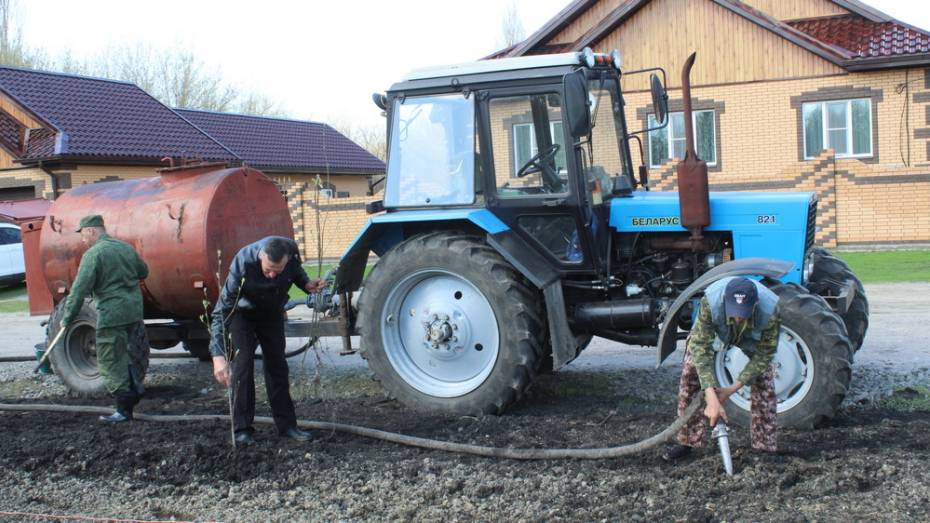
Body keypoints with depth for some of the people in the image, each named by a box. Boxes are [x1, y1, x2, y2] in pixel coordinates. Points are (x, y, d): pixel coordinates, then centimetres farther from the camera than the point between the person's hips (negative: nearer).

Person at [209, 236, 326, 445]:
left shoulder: (291, 250, -29)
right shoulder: (243, 263, -40)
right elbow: (222, 310, -38)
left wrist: (307, 284, -23)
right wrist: (218, 355, -46)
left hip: (272, 311, 4)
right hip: (242, 312, -4)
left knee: (277, 363, 4)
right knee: (243, 362, -15)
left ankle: (286, 424, 11)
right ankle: (242, 428, -8)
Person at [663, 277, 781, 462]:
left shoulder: (770, 309, -41)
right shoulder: (711, 301, -45)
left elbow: (763, 355, -28)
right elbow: (701, 347, -42)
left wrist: (732, 389, -30)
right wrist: (711, 398, -49)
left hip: (753, 338, 0)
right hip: (714, 327, 0)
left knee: (763, 383, -12)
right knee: (691, 373, -11)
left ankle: (765, 447, 2)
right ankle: (686, 442, 0)